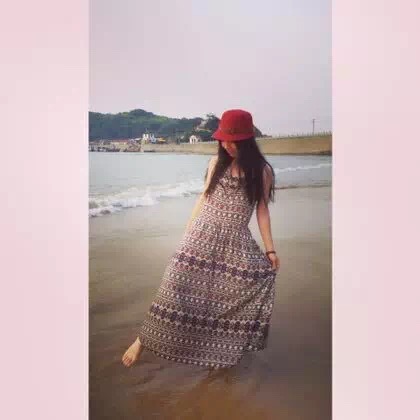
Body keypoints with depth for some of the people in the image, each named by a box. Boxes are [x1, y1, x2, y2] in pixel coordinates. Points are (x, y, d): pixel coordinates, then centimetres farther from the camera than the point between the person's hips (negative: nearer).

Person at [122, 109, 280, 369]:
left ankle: (224, 348, 12)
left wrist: (270, 249, -1)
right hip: (202, 235, 1)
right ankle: (144, 339, 17)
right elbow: (204, 198, 10)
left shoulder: (262, 171, -1)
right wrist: (187, 233, 11)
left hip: (235, 241, 0)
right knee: (177, 289, -1)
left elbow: (262, 210, 2)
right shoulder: (217, 162, 4)